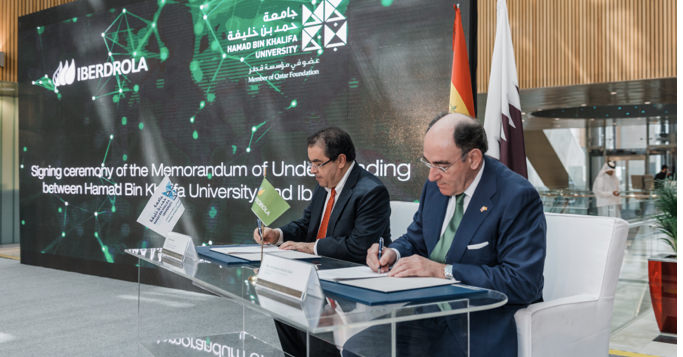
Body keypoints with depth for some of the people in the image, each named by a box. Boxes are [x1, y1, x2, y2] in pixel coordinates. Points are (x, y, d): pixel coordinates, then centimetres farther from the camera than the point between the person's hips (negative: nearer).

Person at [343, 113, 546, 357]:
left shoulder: (519, 197, -16)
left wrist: (442, 270, -23)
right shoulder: (436, 184, 6)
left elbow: (524, 282, -22)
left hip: (480, 326, -6)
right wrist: (393, 253, -5)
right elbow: (416, 240, 20)